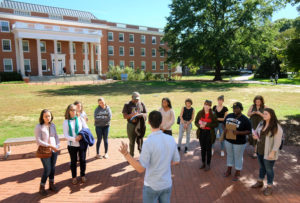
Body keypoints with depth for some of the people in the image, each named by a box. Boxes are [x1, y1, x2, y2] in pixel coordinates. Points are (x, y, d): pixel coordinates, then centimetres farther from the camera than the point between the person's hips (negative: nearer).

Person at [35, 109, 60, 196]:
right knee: (47, 170, -2)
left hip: (54, 150, 5)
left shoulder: (52, 125, 4)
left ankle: (51, 184, 31)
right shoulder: (39, 127, -10)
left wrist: (57, 146, -6)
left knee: (53, 168, 13)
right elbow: (38, 141, -14)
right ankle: (42, 187, 19)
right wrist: (50, 146, -18)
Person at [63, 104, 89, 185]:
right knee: (73, 161, 11)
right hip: (72, 145, 0)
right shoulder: (66, 122, 0)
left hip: (82, 144, 0)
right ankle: (74, 177, 28)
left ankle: (83, 175, 27)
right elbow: (66, 135, -5)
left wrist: (81, 135, -18)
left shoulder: (80, 119, 2)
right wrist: (74, 139, -21)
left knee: (83, 160, 7)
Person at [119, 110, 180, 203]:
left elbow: (141, 169, -22)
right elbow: (176, 161, 4)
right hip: (167, 184, 5)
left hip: (152, 186, -4)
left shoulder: (148, 143, -26)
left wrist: (126, 154, -27)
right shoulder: (171, 139, -9)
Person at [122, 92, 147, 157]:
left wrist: (141, 114, -14)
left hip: (140, 125, 1)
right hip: (131, 125, -1)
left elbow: (145, 114, 9)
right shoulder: (127, 105, 2)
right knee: (132, 141, 9)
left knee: (140, 139, 1)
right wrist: (132, 114, -20)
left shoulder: (142, 104, 9)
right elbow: (124, 116, -3)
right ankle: (131, 155, 23)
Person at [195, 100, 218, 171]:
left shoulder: (212, 114, -8)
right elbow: (196, 122, 5)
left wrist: (207, 124, -19)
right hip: (201, 132, 3)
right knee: (203, 148, 14)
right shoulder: (200, 113, -2)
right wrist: (199, 125, -16)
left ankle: (208, 164, 20)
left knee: (208, 149, 6)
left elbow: (216, 124, -8)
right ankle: (203, 163, 29)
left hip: (209, 133, -3)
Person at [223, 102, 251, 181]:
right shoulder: (229, 116, 0)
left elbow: (249, 131, -13)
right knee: (229, 155, 20)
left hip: (239, 142, -5)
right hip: (228, 140, 5)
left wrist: (239, 132, -27)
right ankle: (229, 170, 39)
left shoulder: (245, 119, -14)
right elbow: (224, 124, 14)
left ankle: (237, 173, 29)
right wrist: (224, 129, -8)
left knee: (238, 157, 10)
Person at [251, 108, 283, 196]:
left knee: (269, 169, 9)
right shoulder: (261, 124, 2)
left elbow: (277, 142, -19)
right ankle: (260, 182, 39)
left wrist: (272, 152, -21)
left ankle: (269, 187, 26)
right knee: (262, 167, 22)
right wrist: (255, 135, -6)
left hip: (268, 153, -6)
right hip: (260, 151, 6)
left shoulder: (277, 127, -18)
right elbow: (256, 131, 17)